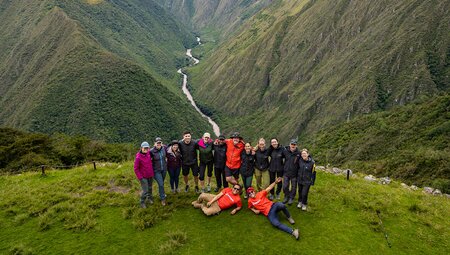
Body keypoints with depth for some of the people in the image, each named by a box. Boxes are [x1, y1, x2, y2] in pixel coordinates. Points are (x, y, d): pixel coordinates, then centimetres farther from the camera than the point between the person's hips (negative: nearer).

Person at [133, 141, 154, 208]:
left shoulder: (148, 153, -5)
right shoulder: (138, 157, -21)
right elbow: (136, 169, -15)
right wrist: (140, 177, -15)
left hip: (150, 175, 6)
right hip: (143, 177, -5)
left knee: (150, 188, 21)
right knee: (145, 190, -2)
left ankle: (149, 198, 45)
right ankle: (142, 202, 21)